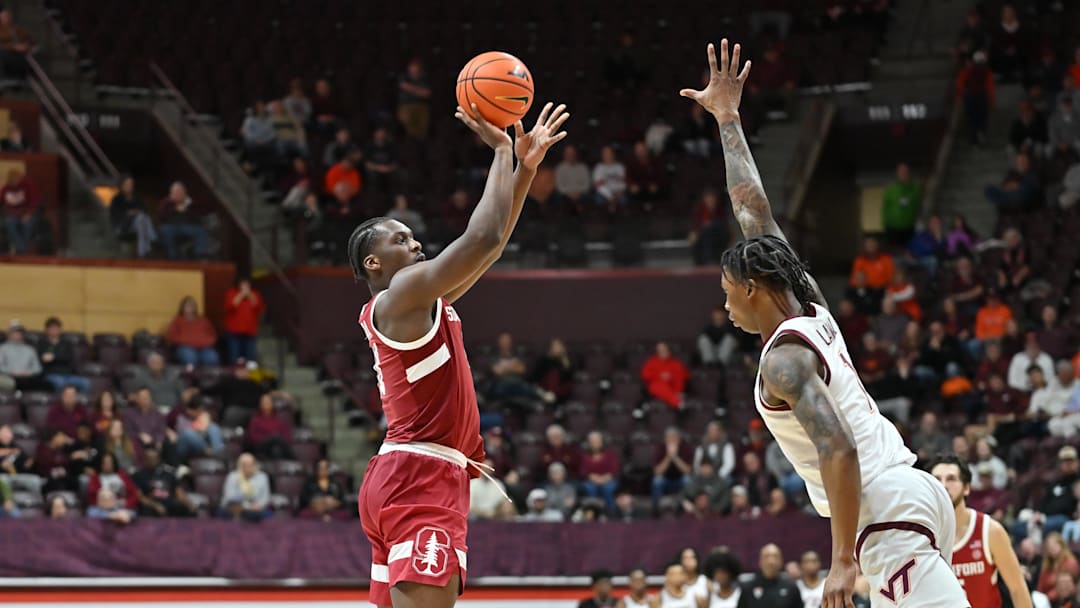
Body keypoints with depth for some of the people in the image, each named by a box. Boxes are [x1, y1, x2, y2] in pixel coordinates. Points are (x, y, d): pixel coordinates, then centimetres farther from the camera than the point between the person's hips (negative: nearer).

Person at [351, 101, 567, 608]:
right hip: (421, 477, -11)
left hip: (403, 476, 11)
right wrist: (501, 151, -6)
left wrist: (526, 167, 18)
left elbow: (490, 245, 24)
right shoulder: (402, 293, -7)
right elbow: (483, 238, -16)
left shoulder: (423, 299, 22)